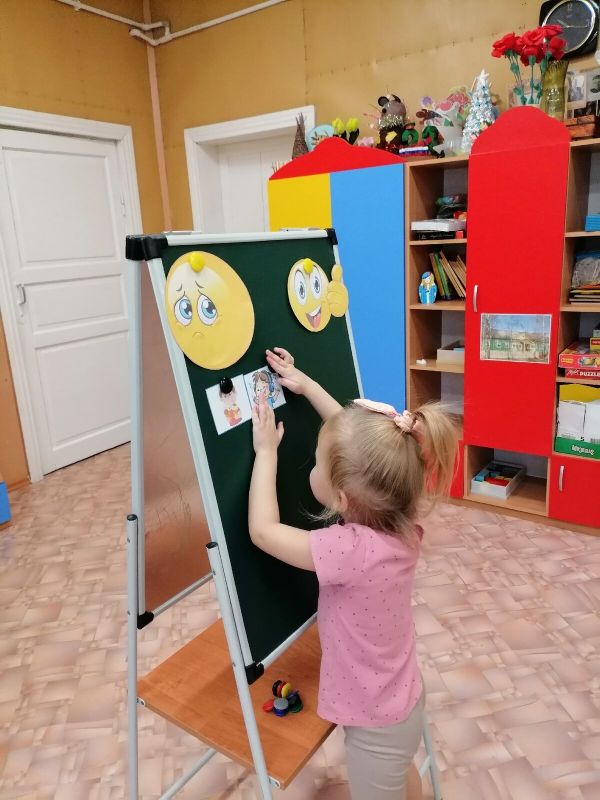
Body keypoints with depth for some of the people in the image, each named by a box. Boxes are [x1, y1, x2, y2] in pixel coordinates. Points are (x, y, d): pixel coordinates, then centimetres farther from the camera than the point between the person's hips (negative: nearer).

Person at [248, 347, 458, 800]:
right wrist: (306, 385, -2)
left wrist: (266, 451, -19)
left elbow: (263, 530, -27)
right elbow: (355, 439, -6)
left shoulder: (350, 550, -39)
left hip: (376, 723, -6)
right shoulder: (401, 522, -17)